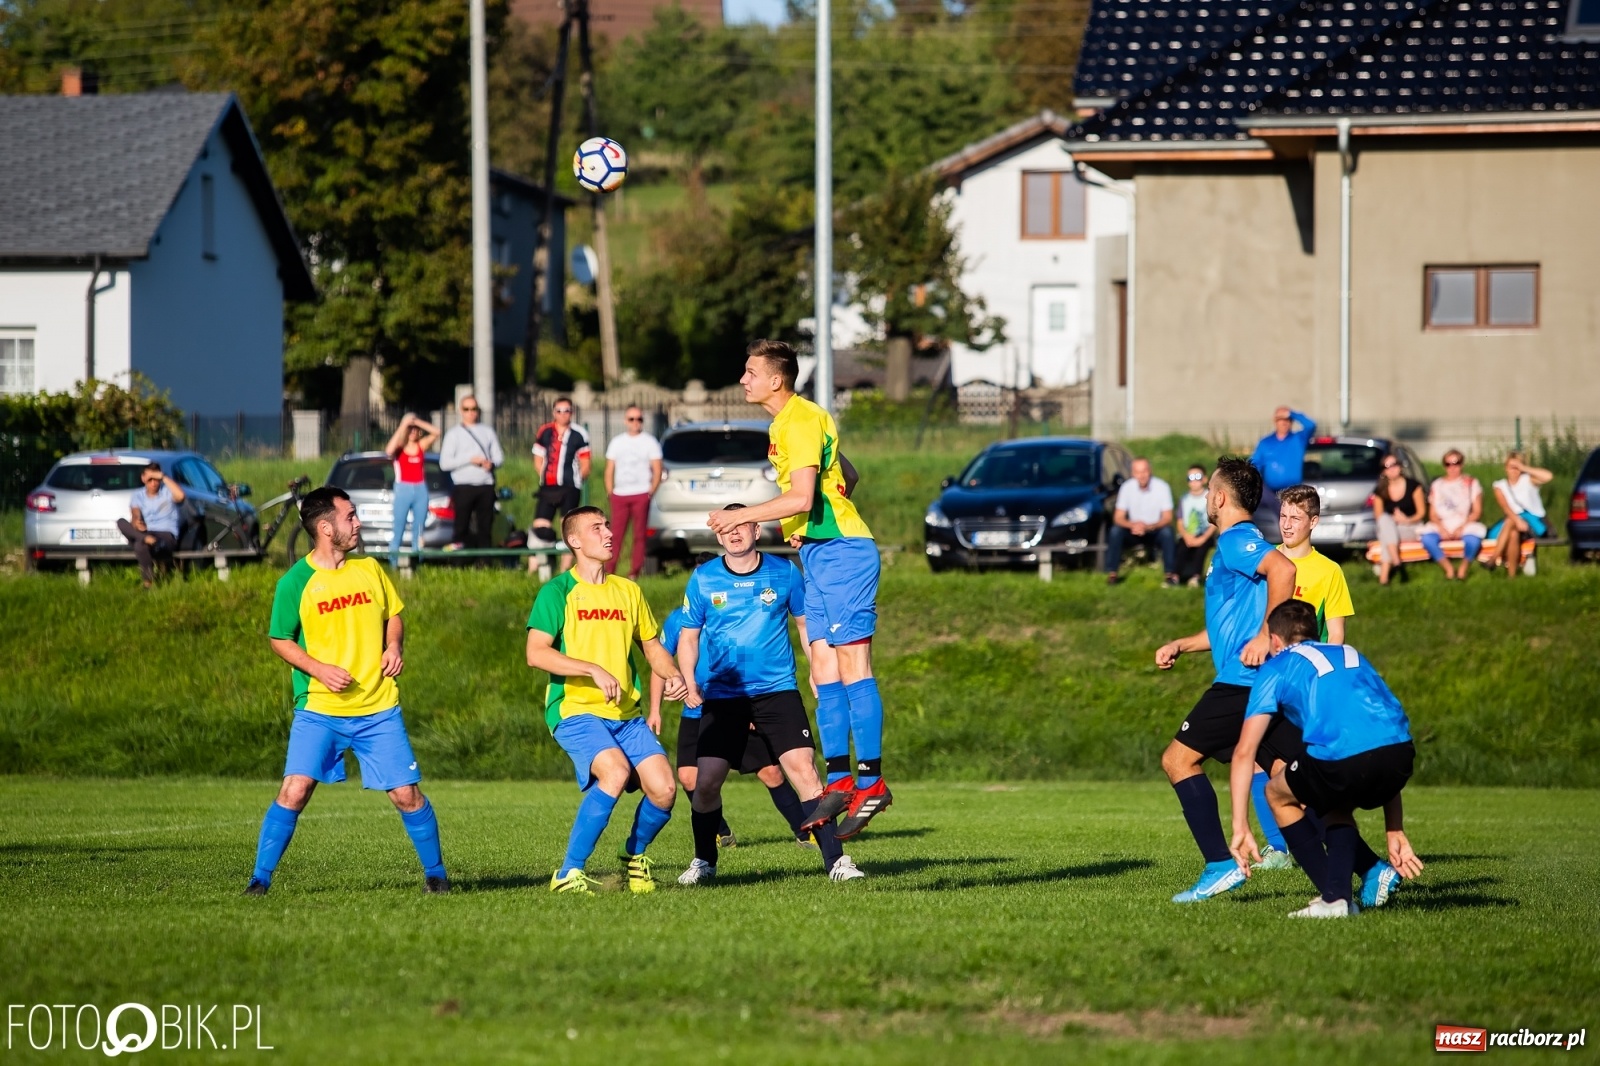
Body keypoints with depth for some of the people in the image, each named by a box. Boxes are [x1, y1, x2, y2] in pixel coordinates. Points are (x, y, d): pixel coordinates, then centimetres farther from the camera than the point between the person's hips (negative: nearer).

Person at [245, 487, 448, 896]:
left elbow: (393, 616, 19)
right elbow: (279, 639, 2)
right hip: (318, 709, -3)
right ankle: (260, 878, -5)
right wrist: (319, 669, -13)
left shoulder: (369, 568, 6)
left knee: (407, 795, 1)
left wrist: (394, 647, -2)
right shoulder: (295, 583, -6)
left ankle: (435, 873, 20)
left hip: (379, 708, 3)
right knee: (295, 790, -15)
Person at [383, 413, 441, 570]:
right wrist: (403, 426, -20)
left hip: (421, 491, 3)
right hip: (403, 490, -3)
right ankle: (393, 563, -4)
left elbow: (436, 433, -3)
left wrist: (417, 422, -9)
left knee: (418, 530, 6)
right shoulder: (399, 448, -1)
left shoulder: (422, 445, 8)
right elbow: (389, 450, -23)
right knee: (398, 529, -4)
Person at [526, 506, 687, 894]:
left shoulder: (627, 591, 15)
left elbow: (651, 646, 26)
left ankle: (635, 855, 21)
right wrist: (594, 670, -21)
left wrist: (671, 674, 4)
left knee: (664, 788, -11)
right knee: (615, 771, -31)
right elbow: (536, 653, -14)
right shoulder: (558, 592, -3)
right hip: (575, 711, -6)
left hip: (626, 715, 6)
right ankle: (568, 874, -22)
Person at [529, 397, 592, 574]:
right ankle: (532, 570, -1)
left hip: (570, 489, -2)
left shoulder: (578, 435, 2)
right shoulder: (544, 432, 10)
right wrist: (543, 478, 4)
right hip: (547, 488, 2)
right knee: (539, 529, -4)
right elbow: (538, 462, 14)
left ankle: (565, 572, 4)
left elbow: (585, 466, 5)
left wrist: (575, 480, -3)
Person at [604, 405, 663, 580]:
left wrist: (651, 493, -7)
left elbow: (657, 471, 3)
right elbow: (609, 470, 15)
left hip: (641, 495, -2)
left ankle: (634, 572, 0)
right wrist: (610, 493, 4)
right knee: (616, 535, -4)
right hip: (619, 495, 2)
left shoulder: (650, 442, 6)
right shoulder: (617, 442, 14)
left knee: (639, 536, -2)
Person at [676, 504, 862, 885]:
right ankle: (703, 862, 14)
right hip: (721, 696, 1)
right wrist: (689, 683, -3)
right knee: (706, 781, -8)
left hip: (777, 692, -1)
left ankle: (835, 860, -11)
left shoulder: (784, 573, 2)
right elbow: (688, 637, 11)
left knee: (803, 768, -15)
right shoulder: (703, 579, 2)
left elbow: (806, 622, 13)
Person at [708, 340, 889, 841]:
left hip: (839, 550, -10)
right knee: (824, 669, 6)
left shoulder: (801, 421, -14)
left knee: (852, 665, -10)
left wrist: (741, 516, -17)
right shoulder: (786, 422, 17)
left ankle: (871, 780, -11)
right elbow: (847, 476, 26)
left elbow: (801, 498, -23)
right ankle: (839, 780, 6)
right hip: (818, 552, 10)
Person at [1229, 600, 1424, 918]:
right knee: (1335, 805, 35)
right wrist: (1395, 833, 39)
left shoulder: (1277, 668, 22)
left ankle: (1335, 896, 14)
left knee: (1279, 794, 25)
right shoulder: (1352, 656, 36)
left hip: (1342, 757, -5)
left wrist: (1240, 828, 16)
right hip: (1401, 753, 5)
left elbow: (1244, 751, 15)